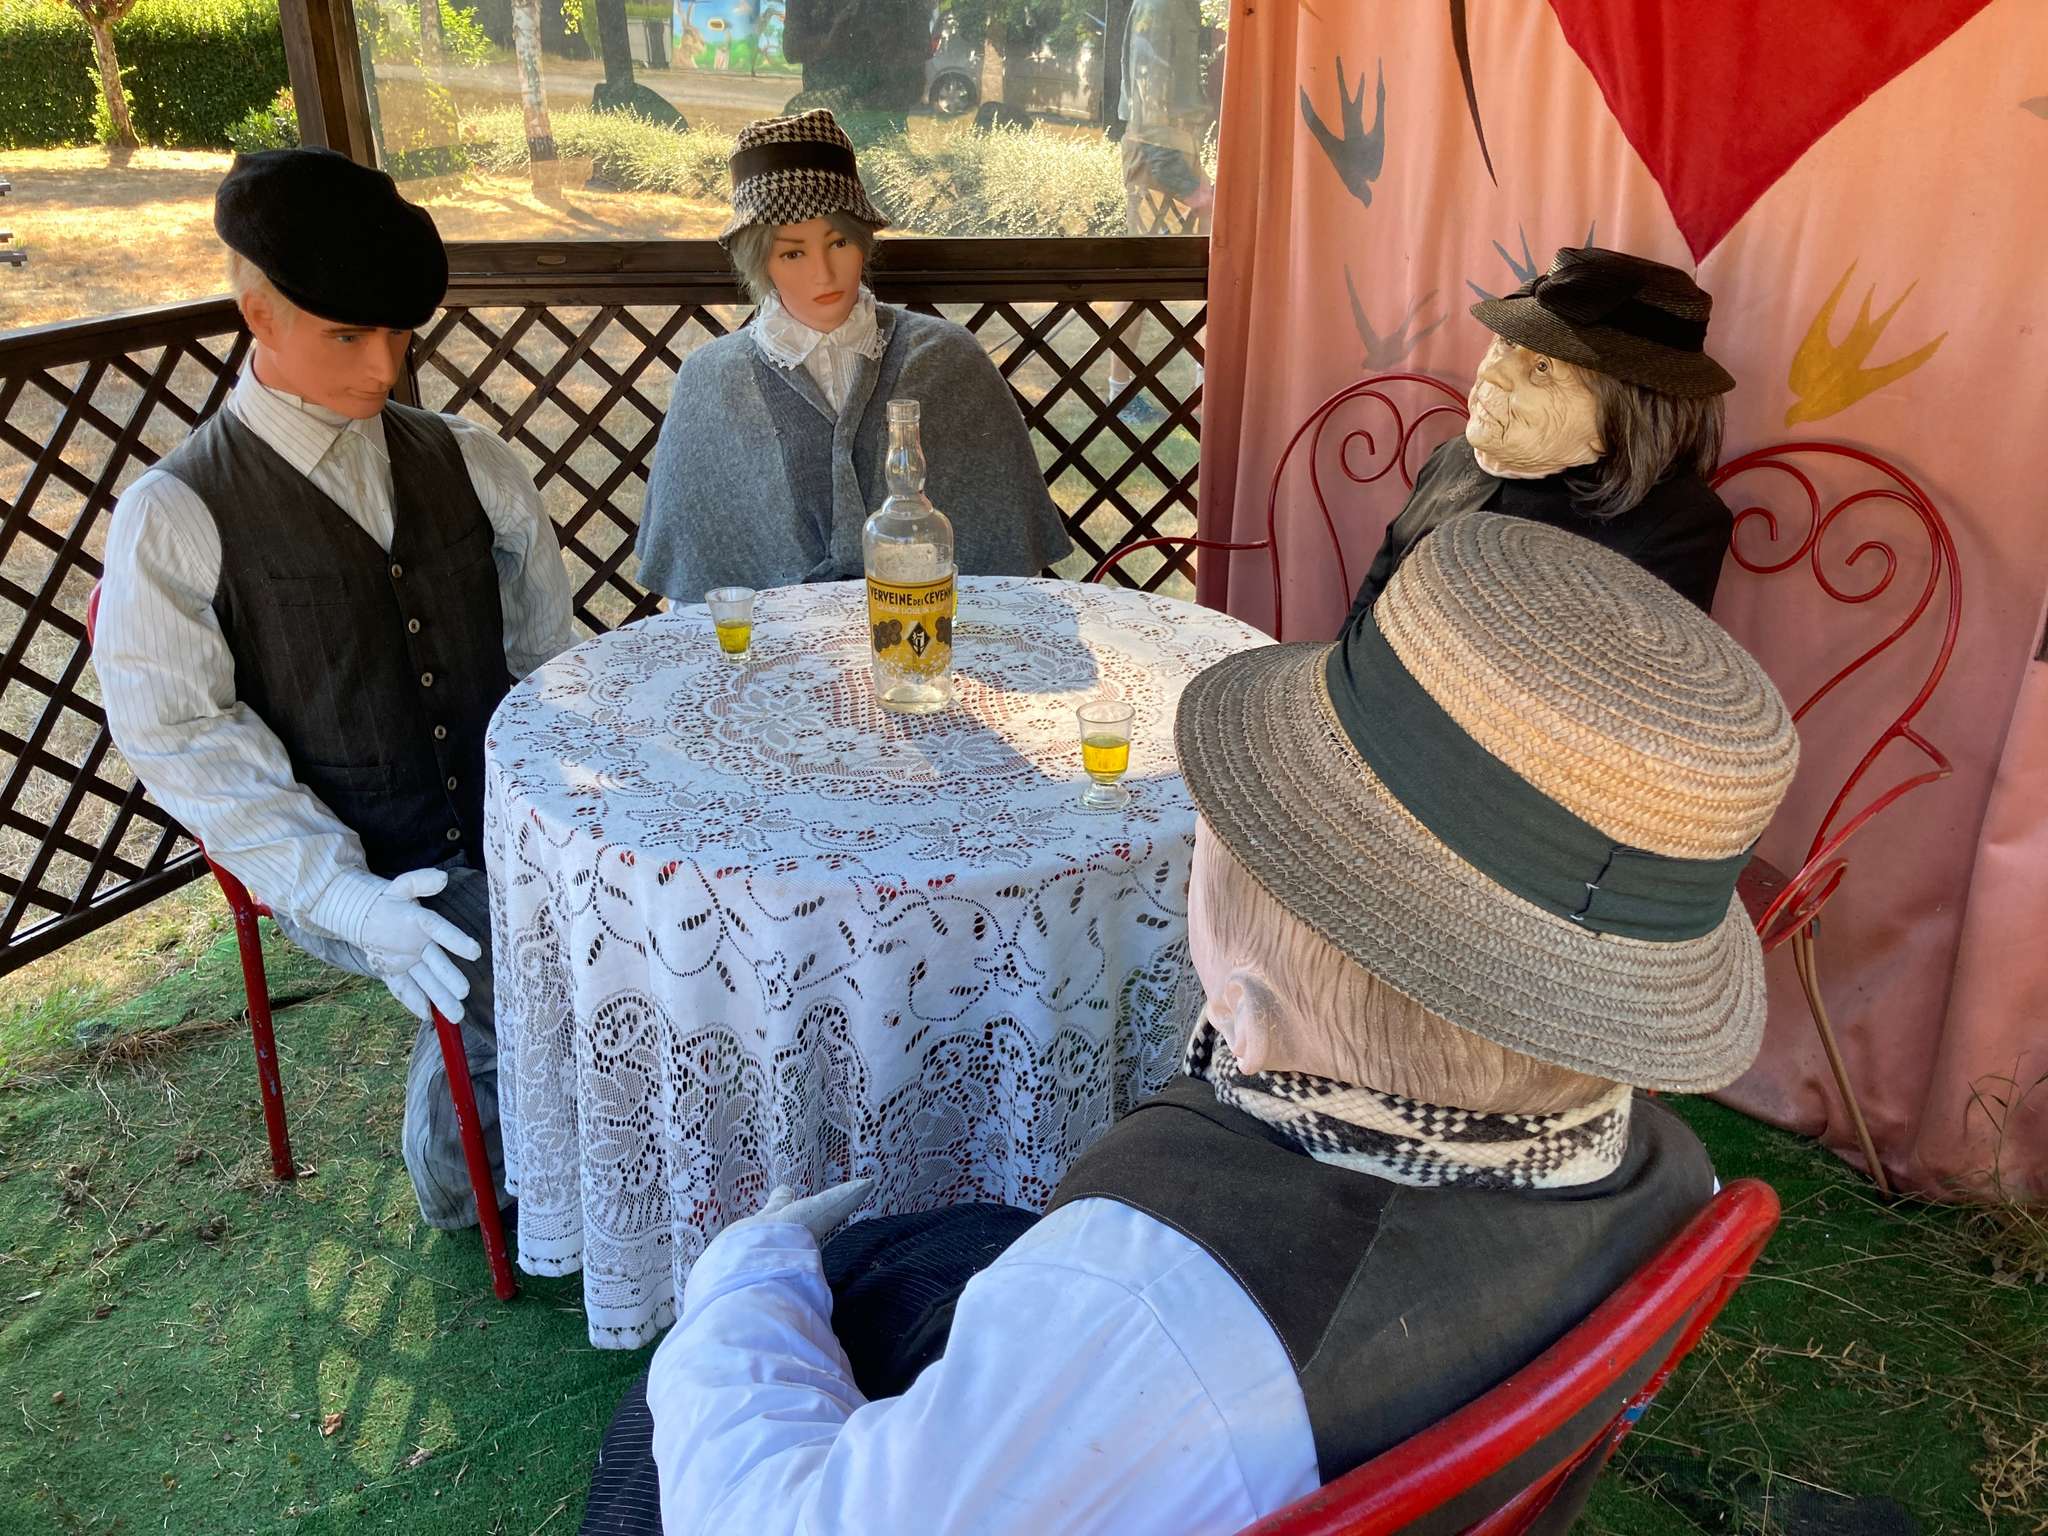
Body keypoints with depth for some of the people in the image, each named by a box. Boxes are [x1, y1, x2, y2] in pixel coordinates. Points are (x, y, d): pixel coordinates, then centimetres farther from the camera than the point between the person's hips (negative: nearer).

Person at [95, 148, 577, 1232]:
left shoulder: (470, 463, 7)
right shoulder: (176, 515, -6)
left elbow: (548, 656, 10)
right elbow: (182, 739, -10)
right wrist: (345, 896, -20)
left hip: (505, 827, 4)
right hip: (339, 861, -4)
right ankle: (462, 1181, 7)